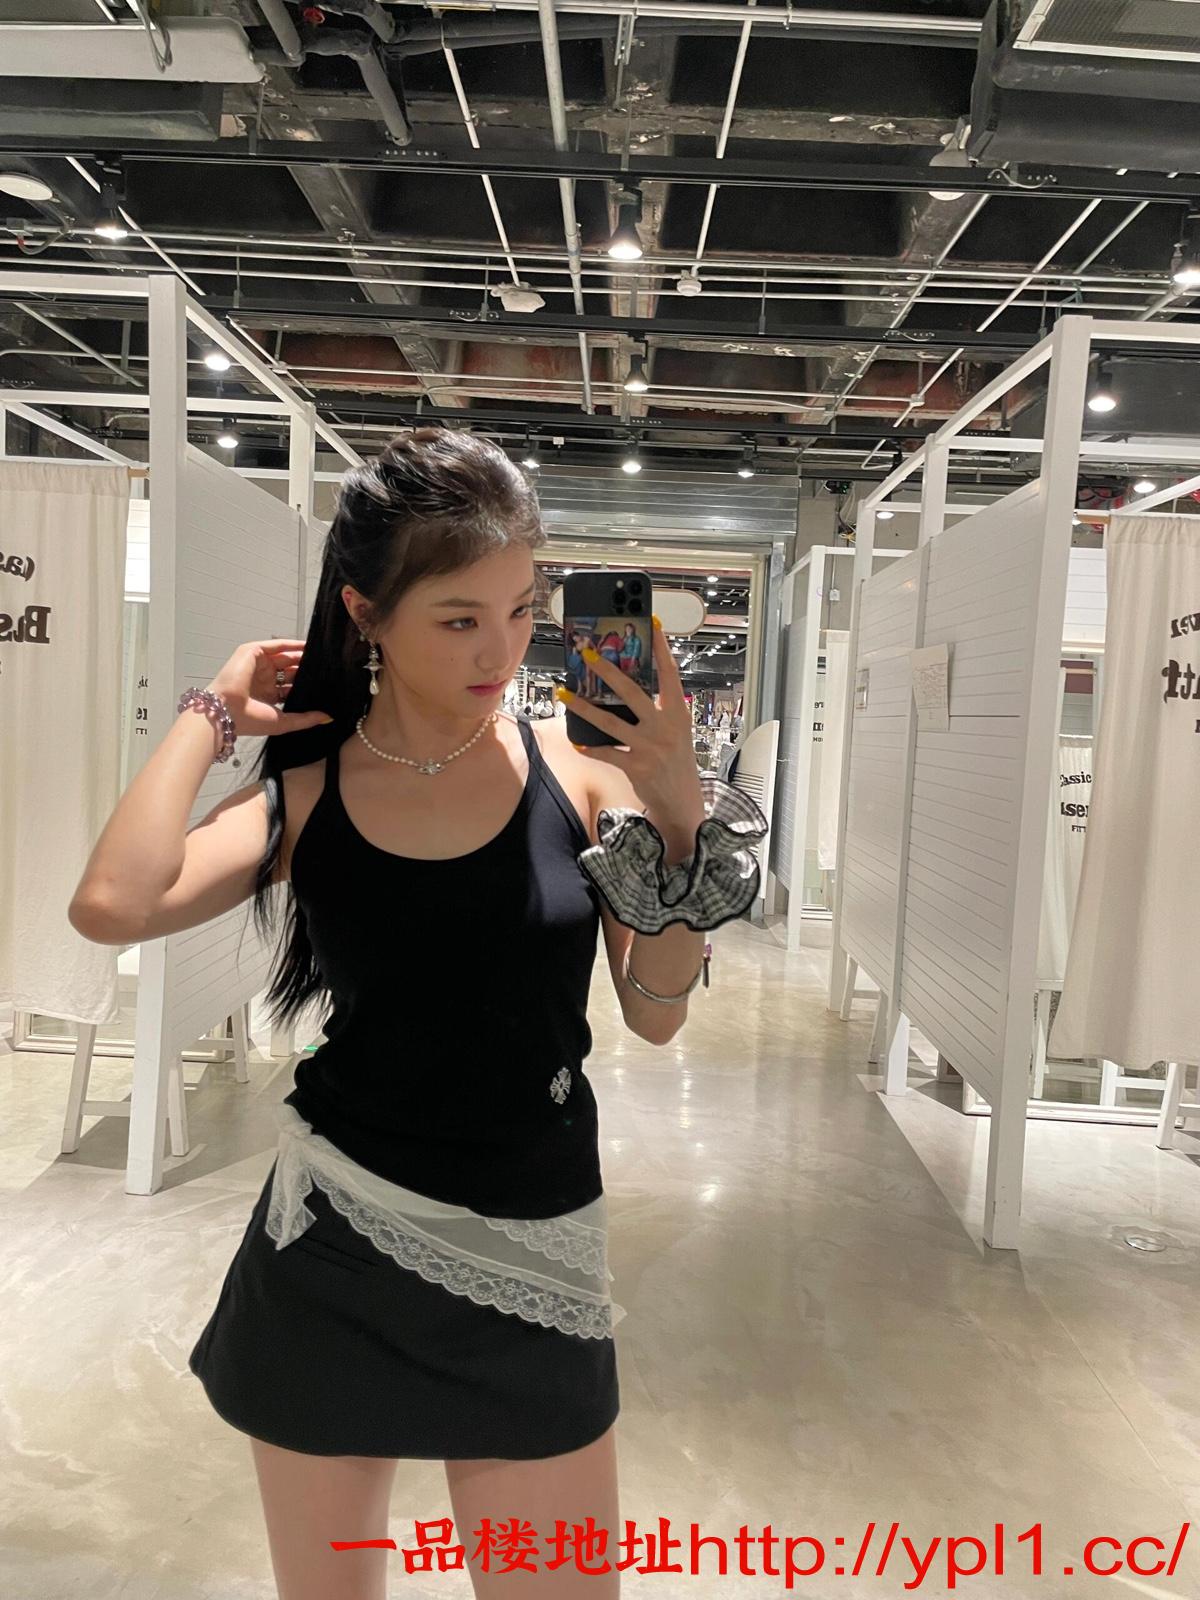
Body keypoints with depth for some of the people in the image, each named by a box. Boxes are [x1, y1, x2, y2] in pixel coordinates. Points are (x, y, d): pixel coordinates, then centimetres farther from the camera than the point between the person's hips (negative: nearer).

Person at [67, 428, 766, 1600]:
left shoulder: (577, 770, -8)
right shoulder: (302, 792, -7)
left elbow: (655, 1017, -6)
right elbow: (111, 909, -25)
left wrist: (678, 817, -19)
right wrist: (214, 712, -13)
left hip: (532, 1252, 0)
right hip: (331, 1248, 1)